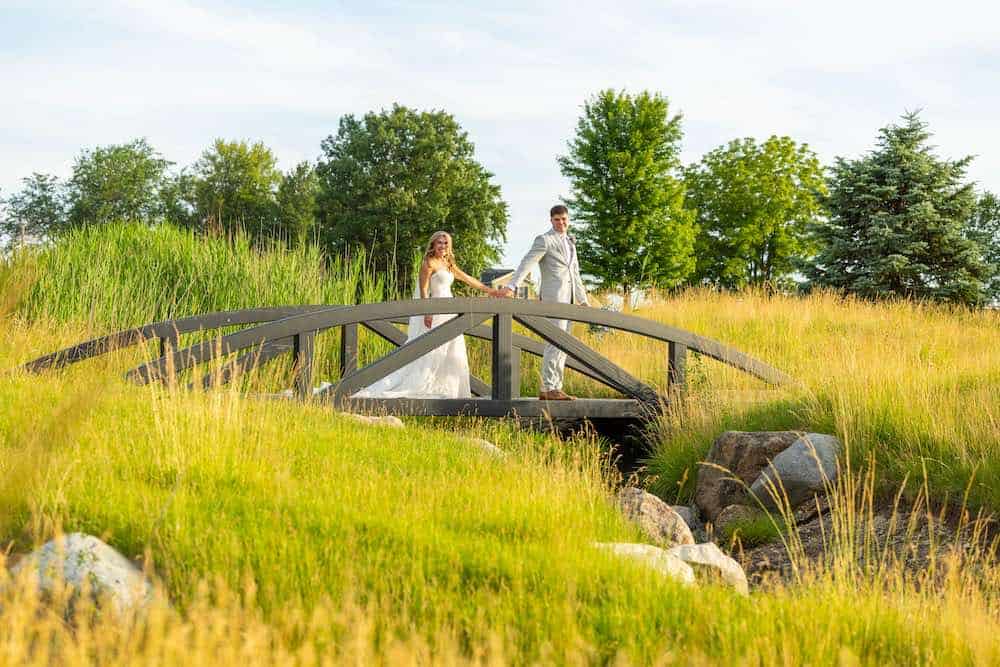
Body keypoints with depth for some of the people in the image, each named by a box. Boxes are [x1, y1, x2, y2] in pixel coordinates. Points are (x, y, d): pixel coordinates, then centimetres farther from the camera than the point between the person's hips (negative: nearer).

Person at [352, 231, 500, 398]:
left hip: (448, 315, 9)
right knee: (430, 352, -13)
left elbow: (468, 279, 26)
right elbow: (423, 290, -12)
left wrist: (488, 290, 29)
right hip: (435, 313, -9)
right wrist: (427, 312, -22)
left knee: (453, 355, 7)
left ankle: (444, 390, 10)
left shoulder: (449, 265, 18)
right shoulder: (429, 263, -6)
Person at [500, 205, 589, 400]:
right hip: (553, 296, -9)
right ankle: (550, 389, -13)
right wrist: (511, 286, -30)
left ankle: (553, 388, 12)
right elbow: (527, 263, -17)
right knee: (556, 342, -14)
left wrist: (583, 300, 24)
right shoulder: (544, 240, -5)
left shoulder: (570, 242, 20)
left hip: (567, 299, 9)